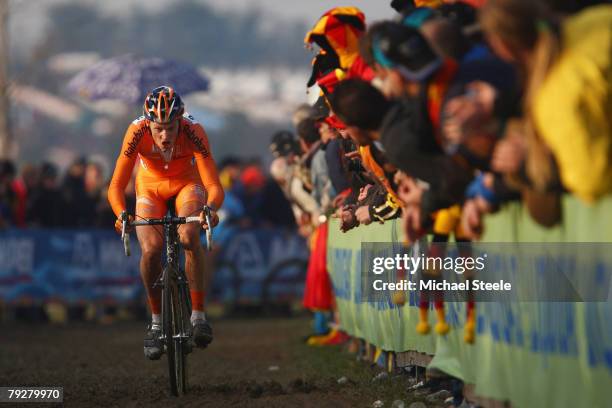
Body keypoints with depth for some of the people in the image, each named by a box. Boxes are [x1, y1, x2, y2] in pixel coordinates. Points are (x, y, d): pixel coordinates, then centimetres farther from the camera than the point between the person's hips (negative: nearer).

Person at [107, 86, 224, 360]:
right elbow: (116, 186, -31)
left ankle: (198, 315, -20)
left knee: (189, 236, -30)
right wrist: (121, 213, -51)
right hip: (151, 187, 1)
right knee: (150, 250, -23)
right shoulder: (137, 132, -32)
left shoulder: (194, 132, -33)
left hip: (187, 183, -1)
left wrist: (210, 208, -57)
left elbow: (214, 186, -35)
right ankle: (156, 322, -3)